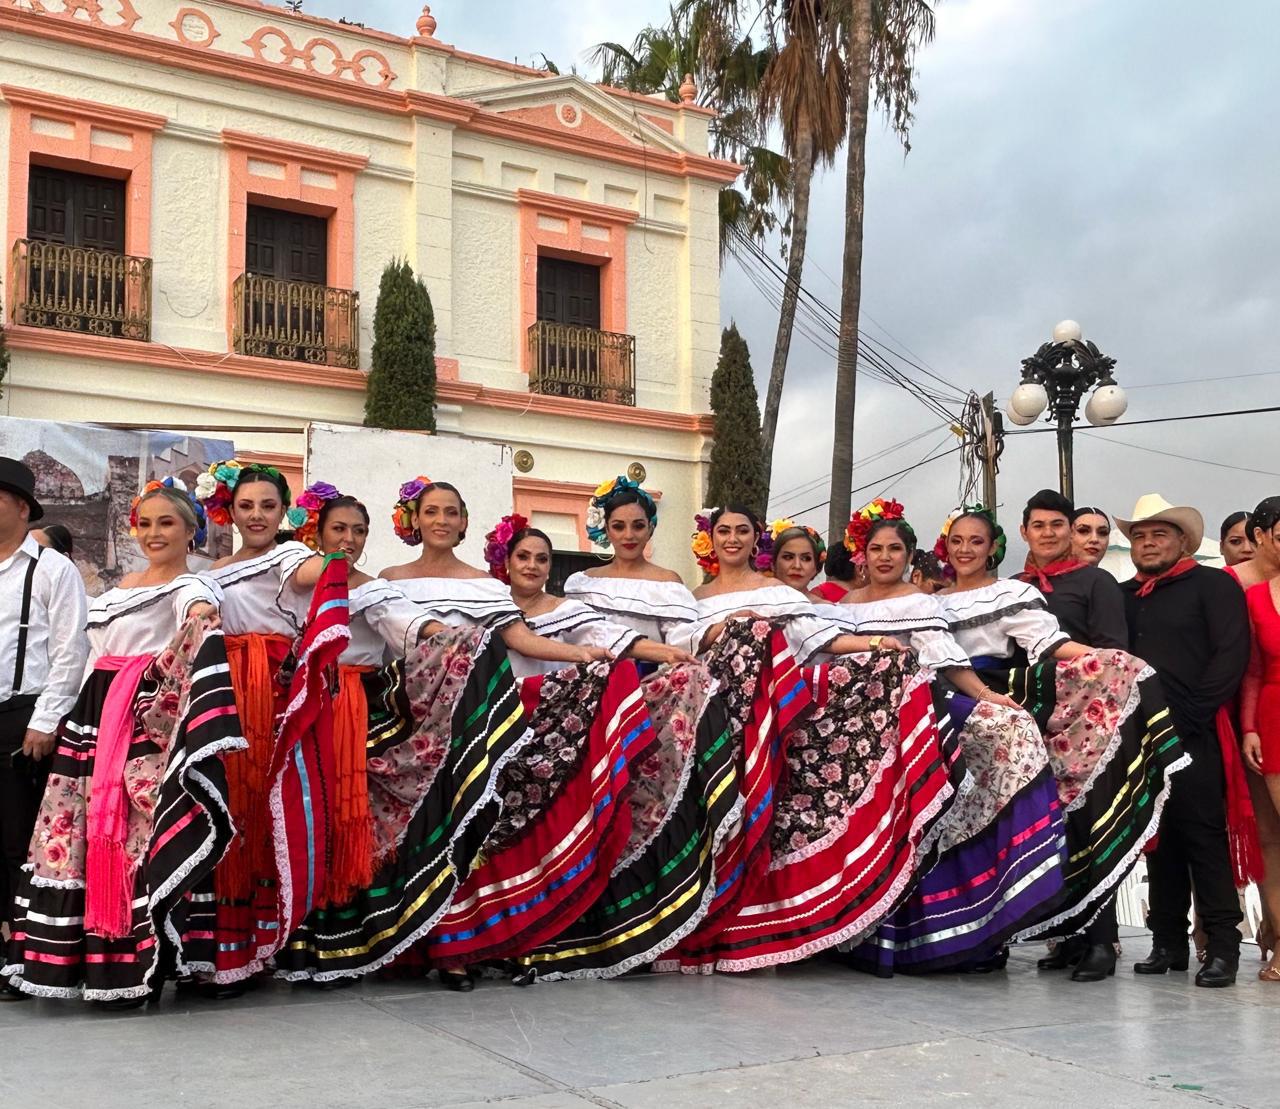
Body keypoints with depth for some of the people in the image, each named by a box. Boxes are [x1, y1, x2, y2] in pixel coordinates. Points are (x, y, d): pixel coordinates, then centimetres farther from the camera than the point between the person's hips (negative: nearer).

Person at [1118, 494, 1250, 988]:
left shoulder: (1213, 585, 4)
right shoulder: (1123, 596, 18)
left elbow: (1231, 654, -6)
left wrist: (1191, 715, -12)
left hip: (1191, 736, -5)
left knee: (1204, 835, -5)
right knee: (1159, 838, 7)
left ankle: (1223, 946, -1)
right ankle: (1168, 942, 14)